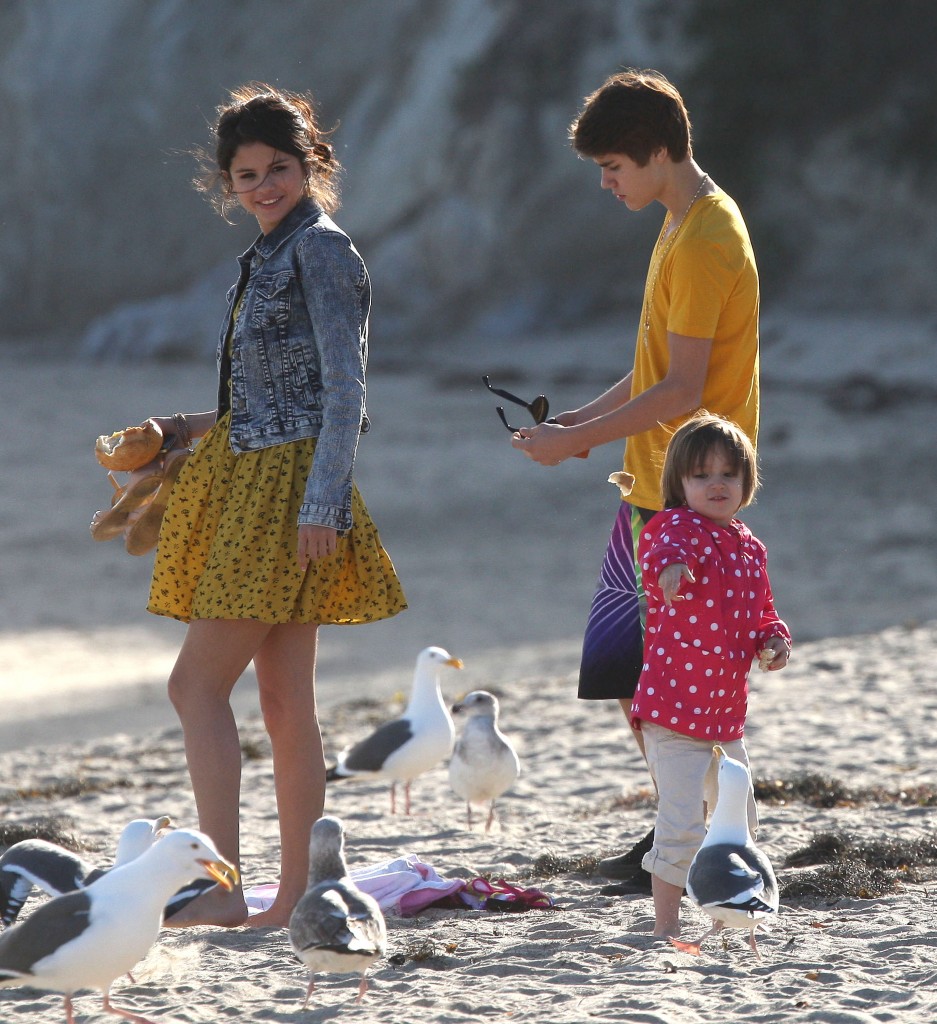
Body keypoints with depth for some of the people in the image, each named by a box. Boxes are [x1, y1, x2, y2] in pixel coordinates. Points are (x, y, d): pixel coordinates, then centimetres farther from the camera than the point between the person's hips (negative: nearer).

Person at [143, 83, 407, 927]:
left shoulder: (322, 249, -10)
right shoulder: (273, 256, 18)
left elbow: (344, 388, -16)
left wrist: (322, 502, -22)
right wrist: (198, 427, 18)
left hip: (289, 484, -9)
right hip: (253, 480, 9)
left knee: (198, 681, -12)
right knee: (286, 698, 7)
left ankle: (224, 887, -15)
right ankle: (295, 897, 9)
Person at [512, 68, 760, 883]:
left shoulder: (705, 243, -17)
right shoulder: (686, 228, 15)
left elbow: (681, 390, -21)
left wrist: (576, 440, -17)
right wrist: (580, 420, 11)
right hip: (653, 488, 10)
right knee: (630, 676, 12)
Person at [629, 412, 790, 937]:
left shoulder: (750, 548, 12)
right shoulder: (678, 527, -11)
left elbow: (761, 612, 25)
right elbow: (668, 550, -36)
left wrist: (773, 641, 2)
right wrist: (671, 565, -60)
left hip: (727, 712, 8)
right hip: (673, 707, -8)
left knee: (740, 816, 19)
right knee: (683, 820, -12)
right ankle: (666, 924, -4)